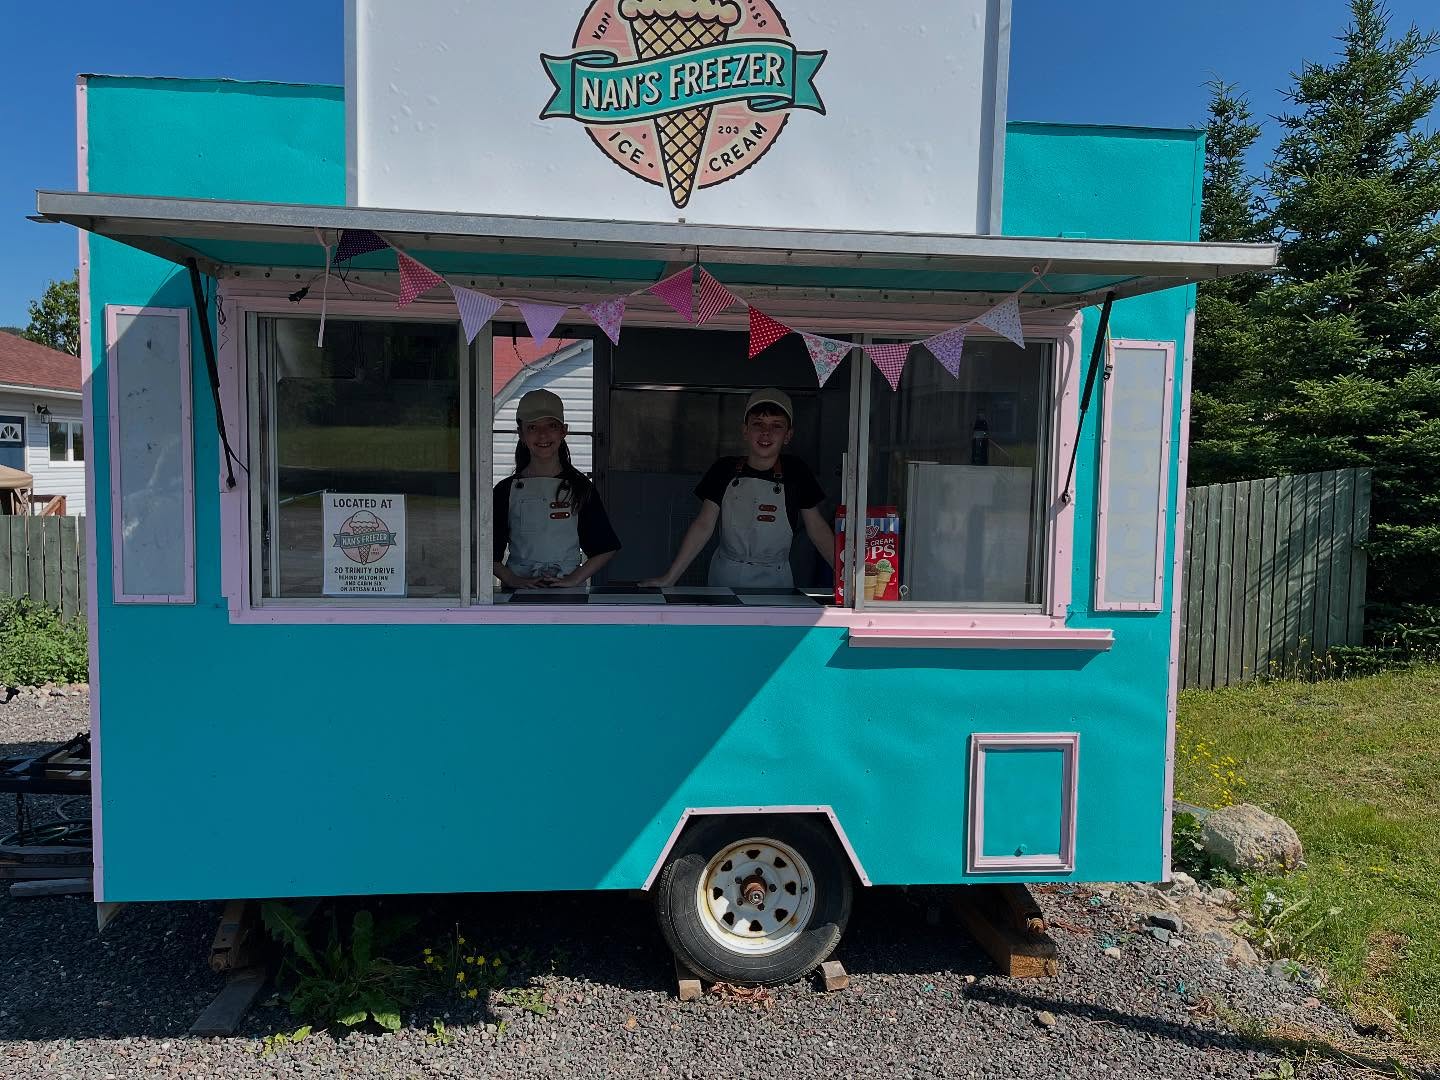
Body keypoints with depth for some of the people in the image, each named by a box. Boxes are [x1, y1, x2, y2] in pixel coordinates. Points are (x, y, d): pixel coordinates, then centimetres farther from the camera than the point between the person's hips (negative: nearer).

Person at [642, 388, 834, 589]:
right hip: (726, 576, 1)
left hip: (774, 580, -1)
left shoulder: (795, 472, -4)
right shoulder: (724, 470, -2)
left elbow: (817, 529, 1)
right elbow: (703, 525, -3)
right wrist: (669, 578, -8)